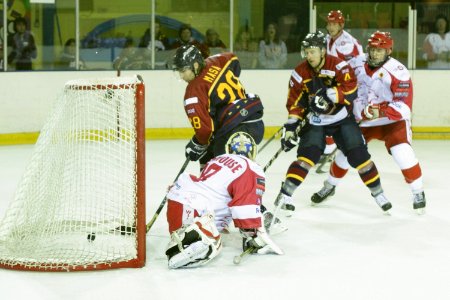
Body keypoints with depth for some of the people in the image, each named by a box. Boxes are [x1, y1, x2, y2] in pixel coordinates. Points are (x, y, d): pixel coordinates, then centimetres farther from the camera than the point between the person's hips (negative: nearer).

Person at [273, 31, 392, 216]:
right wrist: (290, 127, -11)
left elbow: (350, 89, -27)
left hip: (342, 118, 0)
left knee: (358, 154, -3)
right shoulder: (300, 73, -7)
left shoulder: (338, 66, -15)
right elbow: (294, 104, -3)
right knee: (307, 155, -16)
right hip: (314, 122, 1)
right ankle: (284, 195, -17)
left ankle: (377, 192, 13)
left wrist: (328, 96, -38)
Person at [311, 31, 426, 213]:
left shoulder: (398, 72, -22)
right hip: (361, 121, 4)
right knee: (346, 153, 7)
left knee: (402, 153, -23)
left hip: (392, 121, -4)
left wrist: (381, 110, -40)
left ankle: (418, 193, -6)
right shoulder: (357, 64, -7)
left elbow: (404, 107, -28)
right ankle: (329, 186, 32)